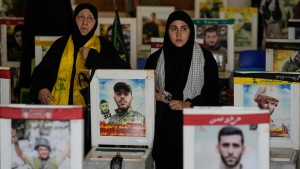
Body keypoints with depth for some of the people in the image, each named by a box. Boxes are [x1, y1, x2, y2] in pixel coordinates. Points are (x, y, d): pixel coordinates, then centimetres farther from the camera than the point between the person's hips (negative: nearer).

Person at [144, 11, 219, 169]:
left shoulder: (205, 57, 2)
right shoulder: (155, 59, 7)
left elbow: (213, 93, 0)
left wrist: (188, 104, -13)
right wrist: (154, 96, -9)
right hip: (164, 127, 2)